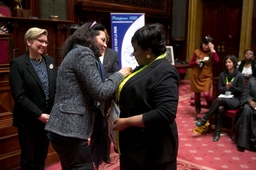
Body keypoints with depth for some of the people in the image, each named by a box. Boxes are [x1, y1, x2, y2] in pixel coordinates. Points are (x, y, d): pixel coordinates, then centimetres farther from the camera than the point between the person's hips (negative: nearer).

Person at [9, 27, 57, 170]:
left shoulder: (50, 61, 6)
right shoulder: (18, 64, -11)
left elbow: (57, 88, 7)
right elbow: (19, 96, -17)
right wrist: (39, 115, -20)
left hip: (49, 118, 5)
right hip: (29, 121, -5)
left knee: (42, 156, 19)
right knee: (28, 159, 13)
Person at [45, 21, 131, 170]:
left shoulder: (78, 53, 18)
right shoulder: (83, 53, -11)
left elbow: (92, 90, 16)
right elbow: (100, 92, -17)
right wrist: (120, 74, -3)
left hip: (65, 127, 10)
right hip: (70, 129, -10)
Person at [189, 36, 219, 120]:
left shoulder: (211, 53, -1)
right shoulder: (197, 52, 0)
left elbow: (217, 60, -22)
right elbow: (190, 64, 4)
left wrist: (212, 49, -19)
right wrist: (196, 62, -16)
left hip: (207, 77, -2)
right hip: (196, 77, 2)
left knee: (206, 93, -19)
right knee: (197, 95, 10)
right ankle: (197, 113, 26)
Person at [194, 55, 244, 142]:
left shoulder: (239, 75, -3)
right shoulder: (222, 74, 8)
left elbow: (240, 90, -3)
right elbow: (219, 88, 5)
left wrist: (231, 87, -20)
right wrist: (226, 87, -17)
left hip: (235, 100, -3)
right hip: (224, 98, 3)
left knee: (220, 100, -35)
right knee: (220, 108, -33)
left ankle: (204, 119, -26)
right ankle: (217, 132, -26)